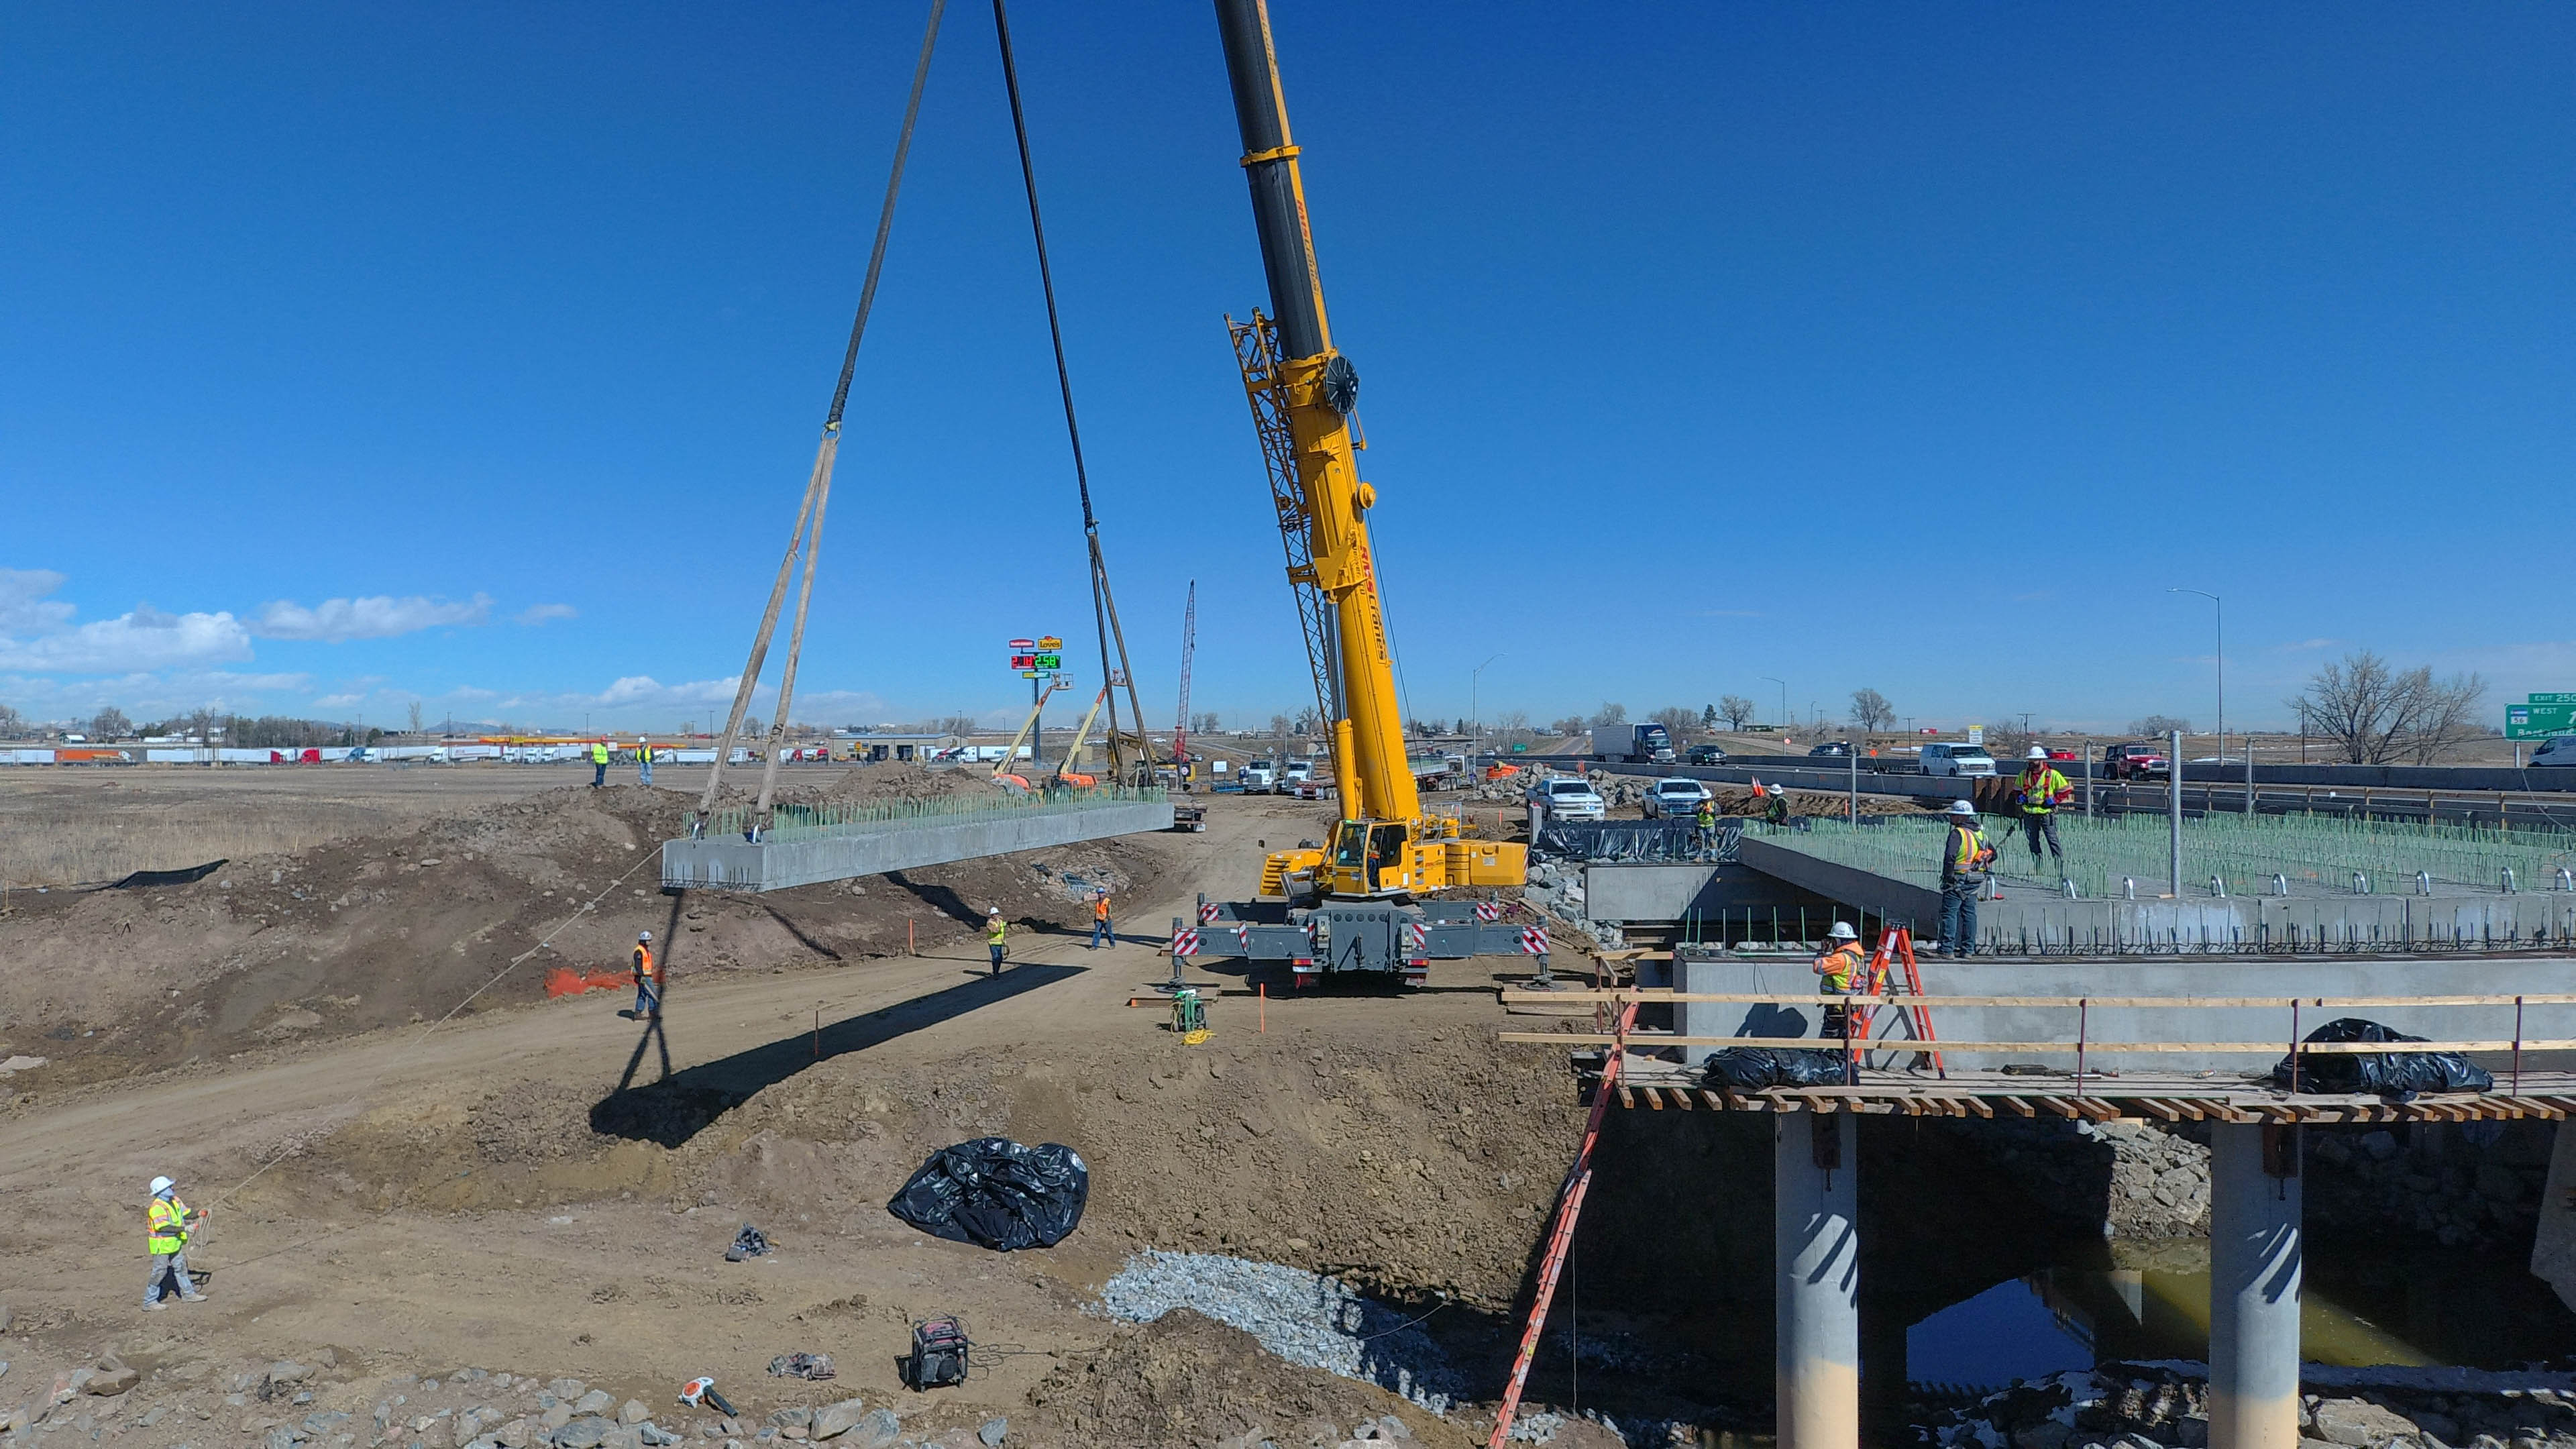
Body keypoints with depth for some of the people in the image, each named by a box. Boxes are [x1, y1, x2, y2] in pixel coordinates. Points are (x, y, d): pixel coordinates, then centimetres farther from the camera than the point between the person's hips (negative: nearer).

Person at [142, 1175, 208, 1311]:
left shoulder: (175, 1201, 2)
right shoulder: (157, 1207, -24)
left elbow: (186, 1211, 10)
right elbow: (163, 1227, -29)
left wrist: (197, 1214, -9)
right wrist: (183, 1229, -30)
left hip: (174, 1243, 9)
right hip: (161, 1245, -9)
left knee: (180, 1267, 16)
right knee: (159, 1273, 0)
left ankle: (188, 1294, 27)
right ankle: (149, 1302, 13)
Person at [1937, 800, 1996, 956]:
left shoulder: (1958, 833, -14)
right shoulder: (1981, 834, 12)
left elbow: (1950, 856, -23)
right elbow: (1992, 854, 21)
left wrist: (1947, 876, -15)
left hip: (1958, 880, -8)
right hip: (1975, 881, 8)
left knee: (1950, 913, -3)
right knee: (1969, 913, 12)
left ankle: (1947, 949, -4)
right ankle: (1968, 948, 15)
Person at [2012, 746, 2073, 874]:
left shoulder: (2053, 775, -4)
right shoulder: (2024, 774, 8)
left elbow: (2066, 790, 0)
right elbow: (2016, 789, 23)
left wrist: (2055, 800, -11)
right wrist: (2019, 798, 3)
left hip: (2046, 814, -4)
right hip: (2029, 814, 4)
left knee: (2053, 841, -6)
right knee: (2033, 843, 10)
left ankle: (2061, 868, -2)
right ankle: (2036, 870, 19)